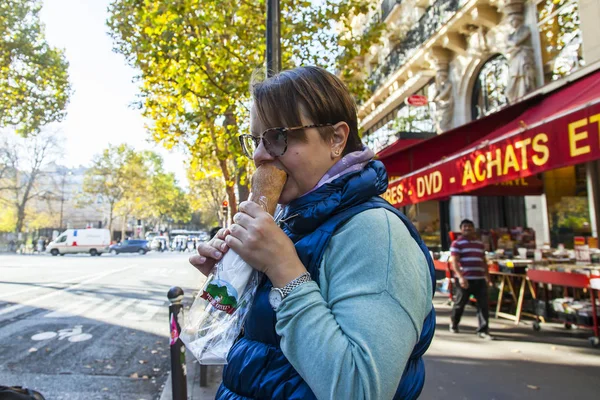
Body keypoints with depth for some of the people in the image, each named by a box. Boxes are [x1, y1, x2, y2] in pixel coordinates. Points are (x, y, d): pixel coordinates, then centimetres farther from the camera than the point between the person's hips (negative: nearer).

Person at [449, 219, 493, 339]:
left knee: (483, 305, -1)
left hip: (480, 279, 5)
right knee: (460, 303, 7)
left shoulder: (480, 243, 16)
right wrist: (460, 277, -22)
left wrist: (487, 275, 20)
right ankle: (453, 324, 31)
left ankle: (483, 330, 6)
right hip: (465, 279, -5)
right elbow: (454, 261, -12)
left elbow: (484, 261, 24)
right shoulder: (457, 243, -5)